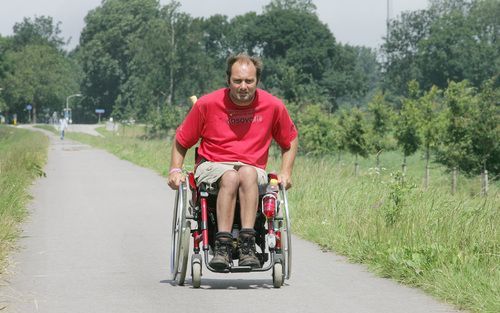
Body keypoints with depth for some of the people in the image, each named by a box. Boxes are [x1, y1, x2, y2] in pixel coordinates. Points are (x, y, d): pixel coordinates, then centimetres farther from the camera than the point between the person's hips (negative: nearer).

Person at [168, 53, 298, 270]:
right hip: (212, 167, -1)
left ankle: (247, 244, -45)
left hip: (253, 171, 1)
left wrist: (286, 173, 8)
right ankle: (222, 245, -44)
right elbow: (181, 140, 11)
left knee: (247, 173, -37)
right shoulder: (207, 104, -1)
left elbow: (290, 140, 20)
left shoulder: (273, 106, 3)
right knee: (230, 177, -37)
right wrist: (175, 170, -2)